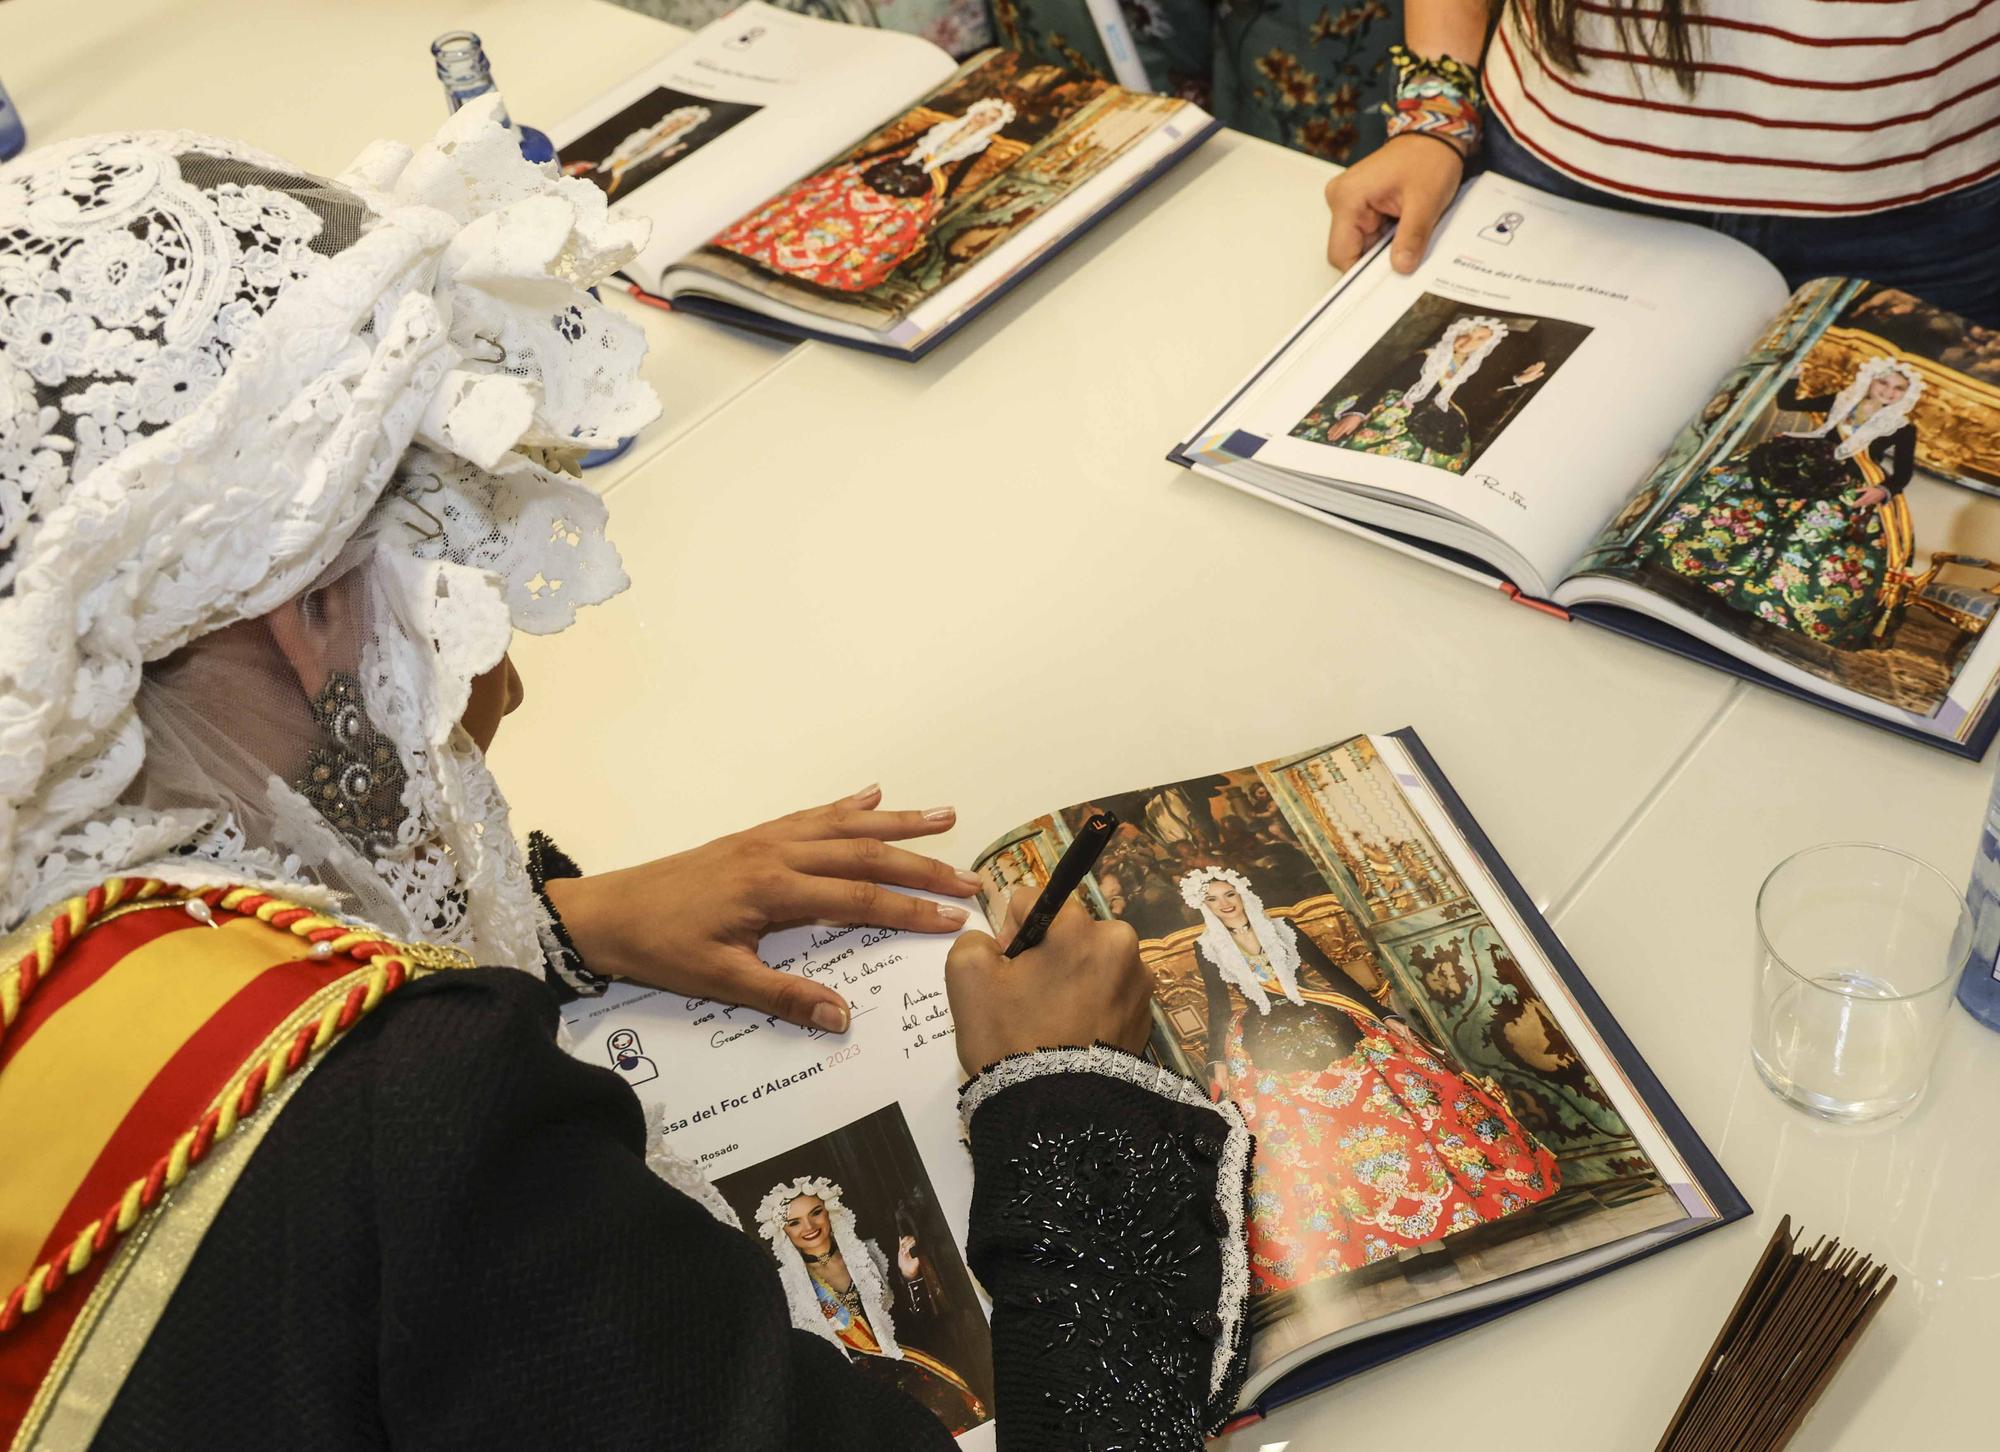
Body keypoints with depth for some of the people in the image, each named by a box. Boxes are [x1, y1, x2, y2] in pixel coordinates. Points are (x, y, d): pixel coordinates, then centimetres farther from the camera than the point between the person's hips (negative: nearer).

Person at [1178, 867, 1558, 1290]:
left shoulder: (1282, 929, 10)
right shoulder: (1208, 949, 8)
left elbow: (1333, 973, 10)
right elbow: (1218, 1009, 7)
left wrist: (1383, 1016, 5)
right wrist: (1218, 1063, -7)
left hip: (1326, 1025, 1)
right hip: (1268, 1049, -1)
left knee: (1386, 1095, -8)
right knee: (1292, 1136, -11)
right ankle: (1317, 1242, 0)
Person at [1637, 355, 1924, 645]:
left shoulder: (1903, 430, 4)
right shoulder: (1841, 401, 13)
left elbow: (1902, 475, 0)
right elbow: (1786, 402, 21)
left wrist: (1883, 491, -20)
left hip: (1848, 490, -3)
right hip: (1799, 466, 3)